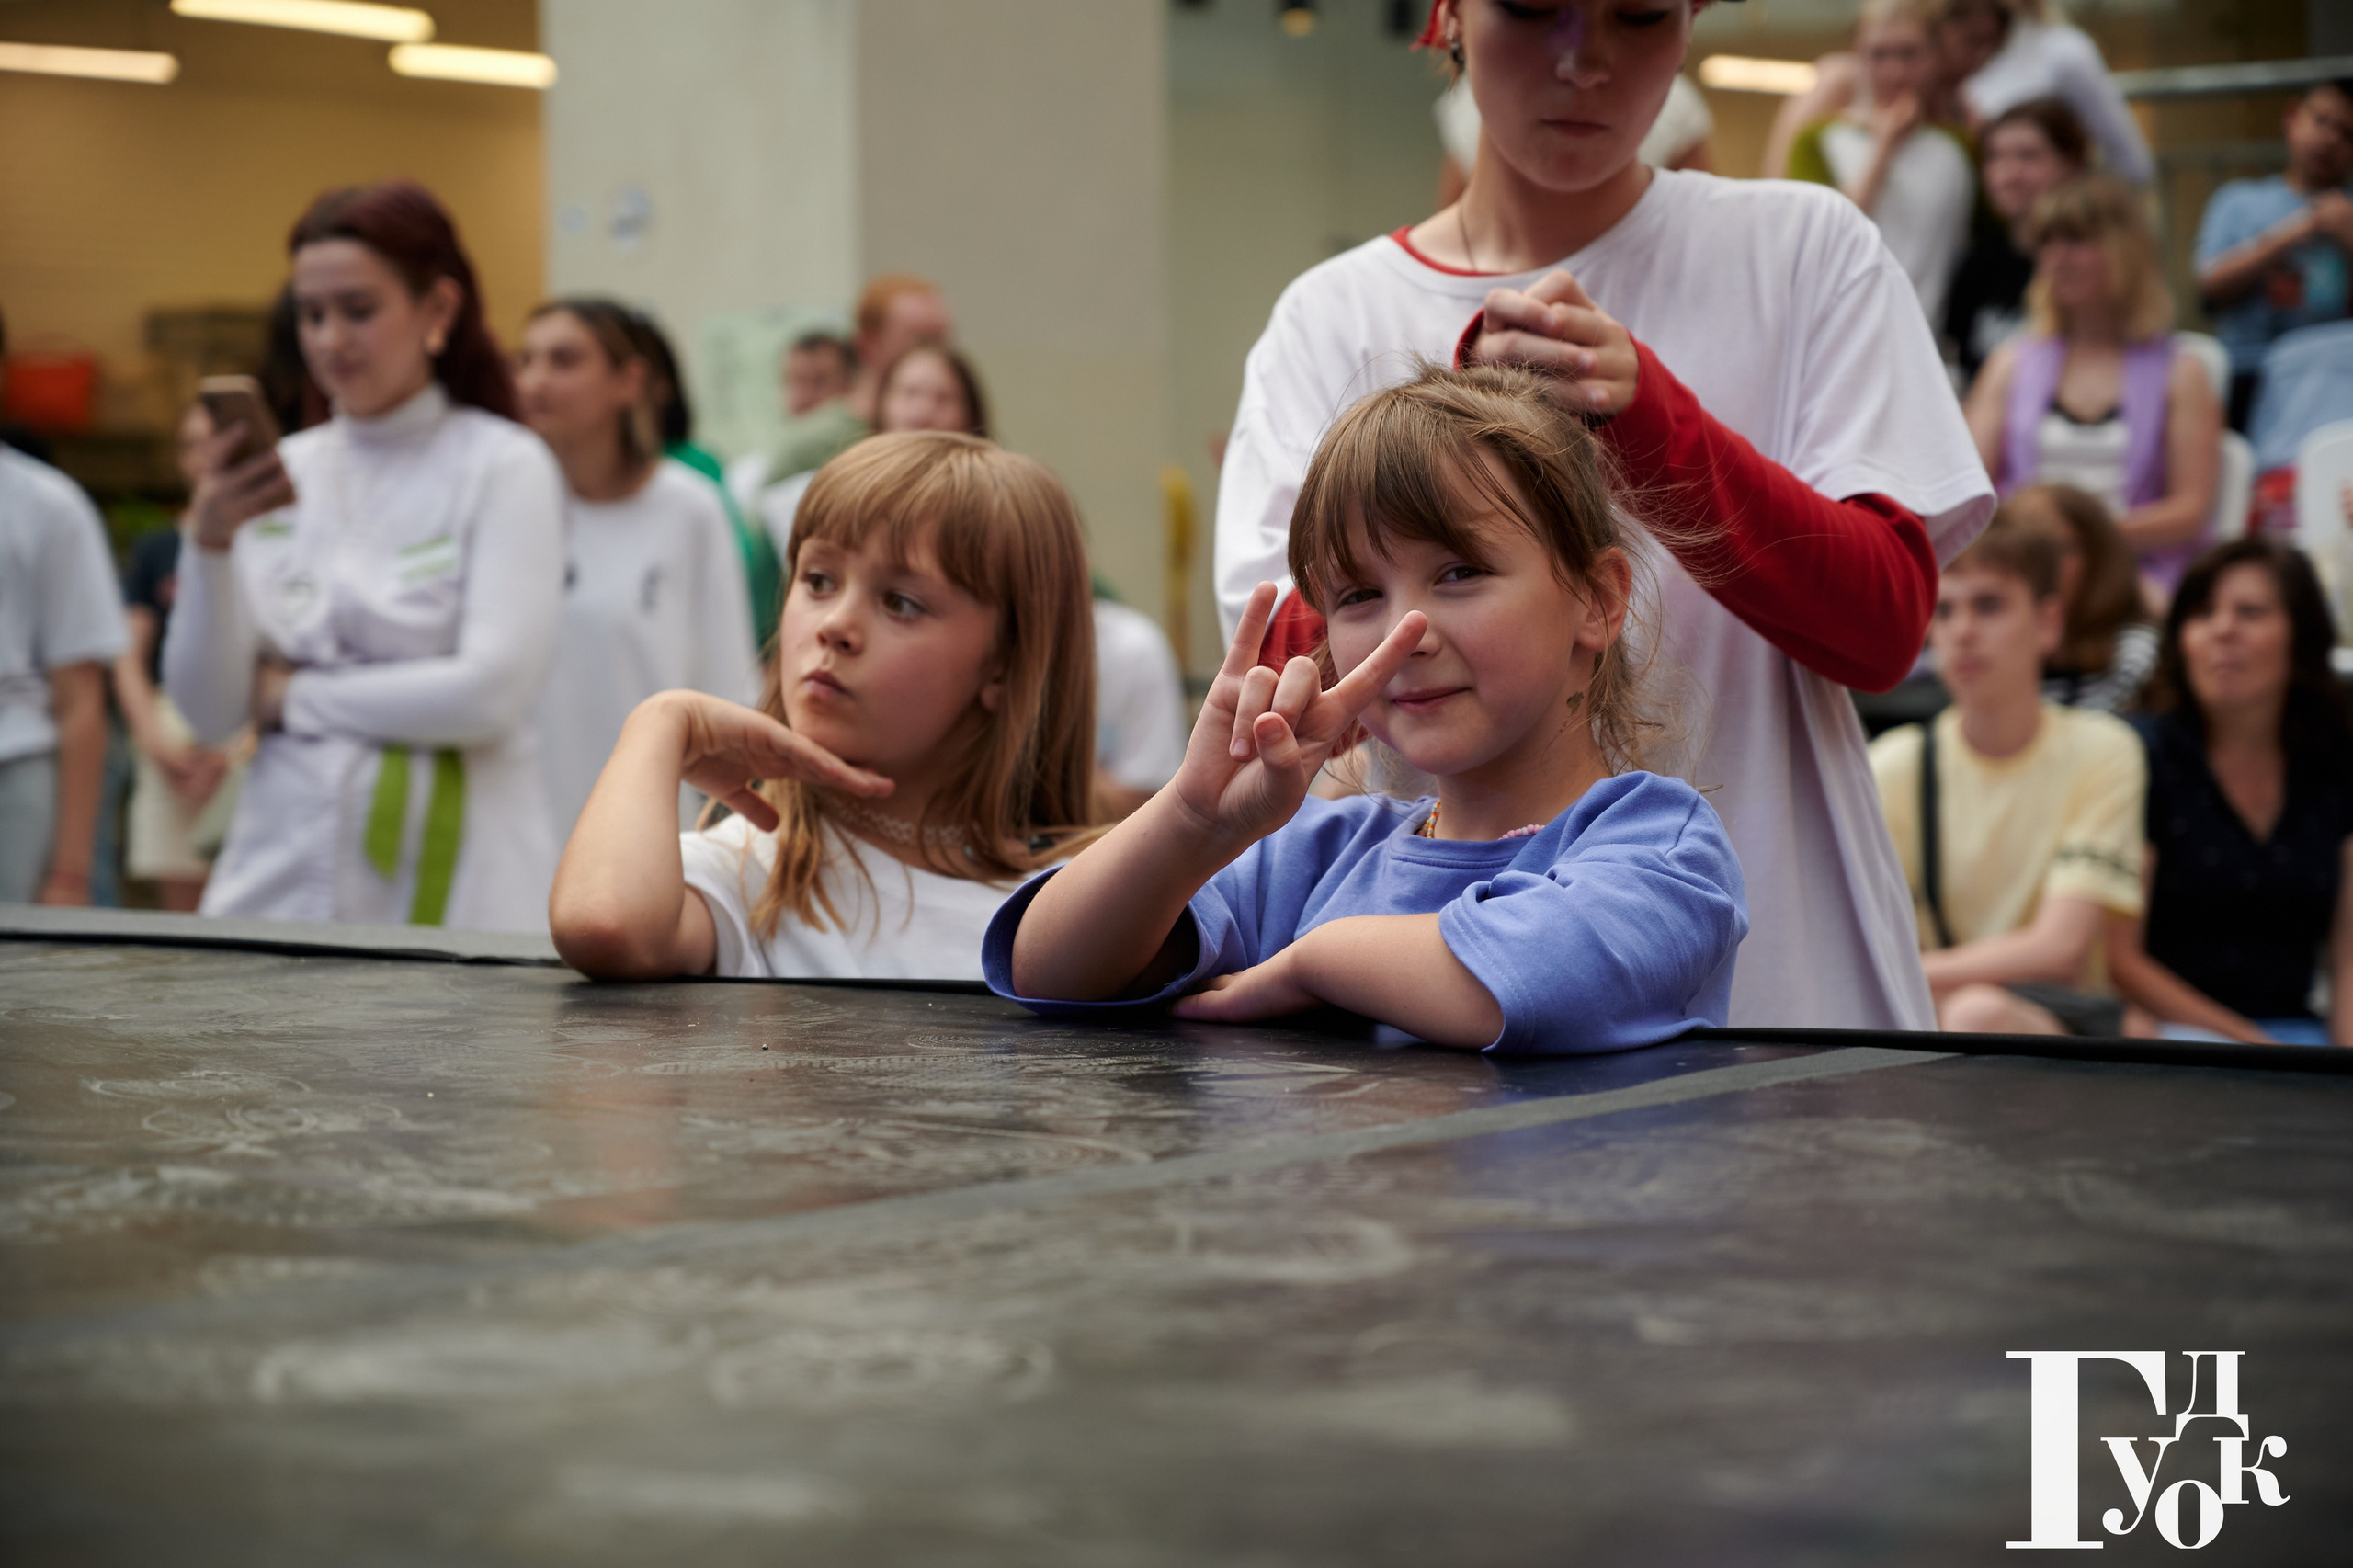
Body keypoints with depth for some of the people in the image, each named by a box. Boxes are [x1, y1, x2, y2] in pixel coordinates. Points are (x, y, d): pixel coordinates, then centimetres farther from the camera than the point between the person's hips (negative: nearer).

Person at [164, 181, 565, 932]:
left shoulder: (505, 468, -2)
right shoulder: (285, 470, 10)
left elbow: (491, 693, -13)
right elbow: (207, 711, 7)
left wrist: (292, 694, -3)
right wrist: (210, 543, -7)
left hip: (446, 890, -4)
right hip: (280, 873, 4)